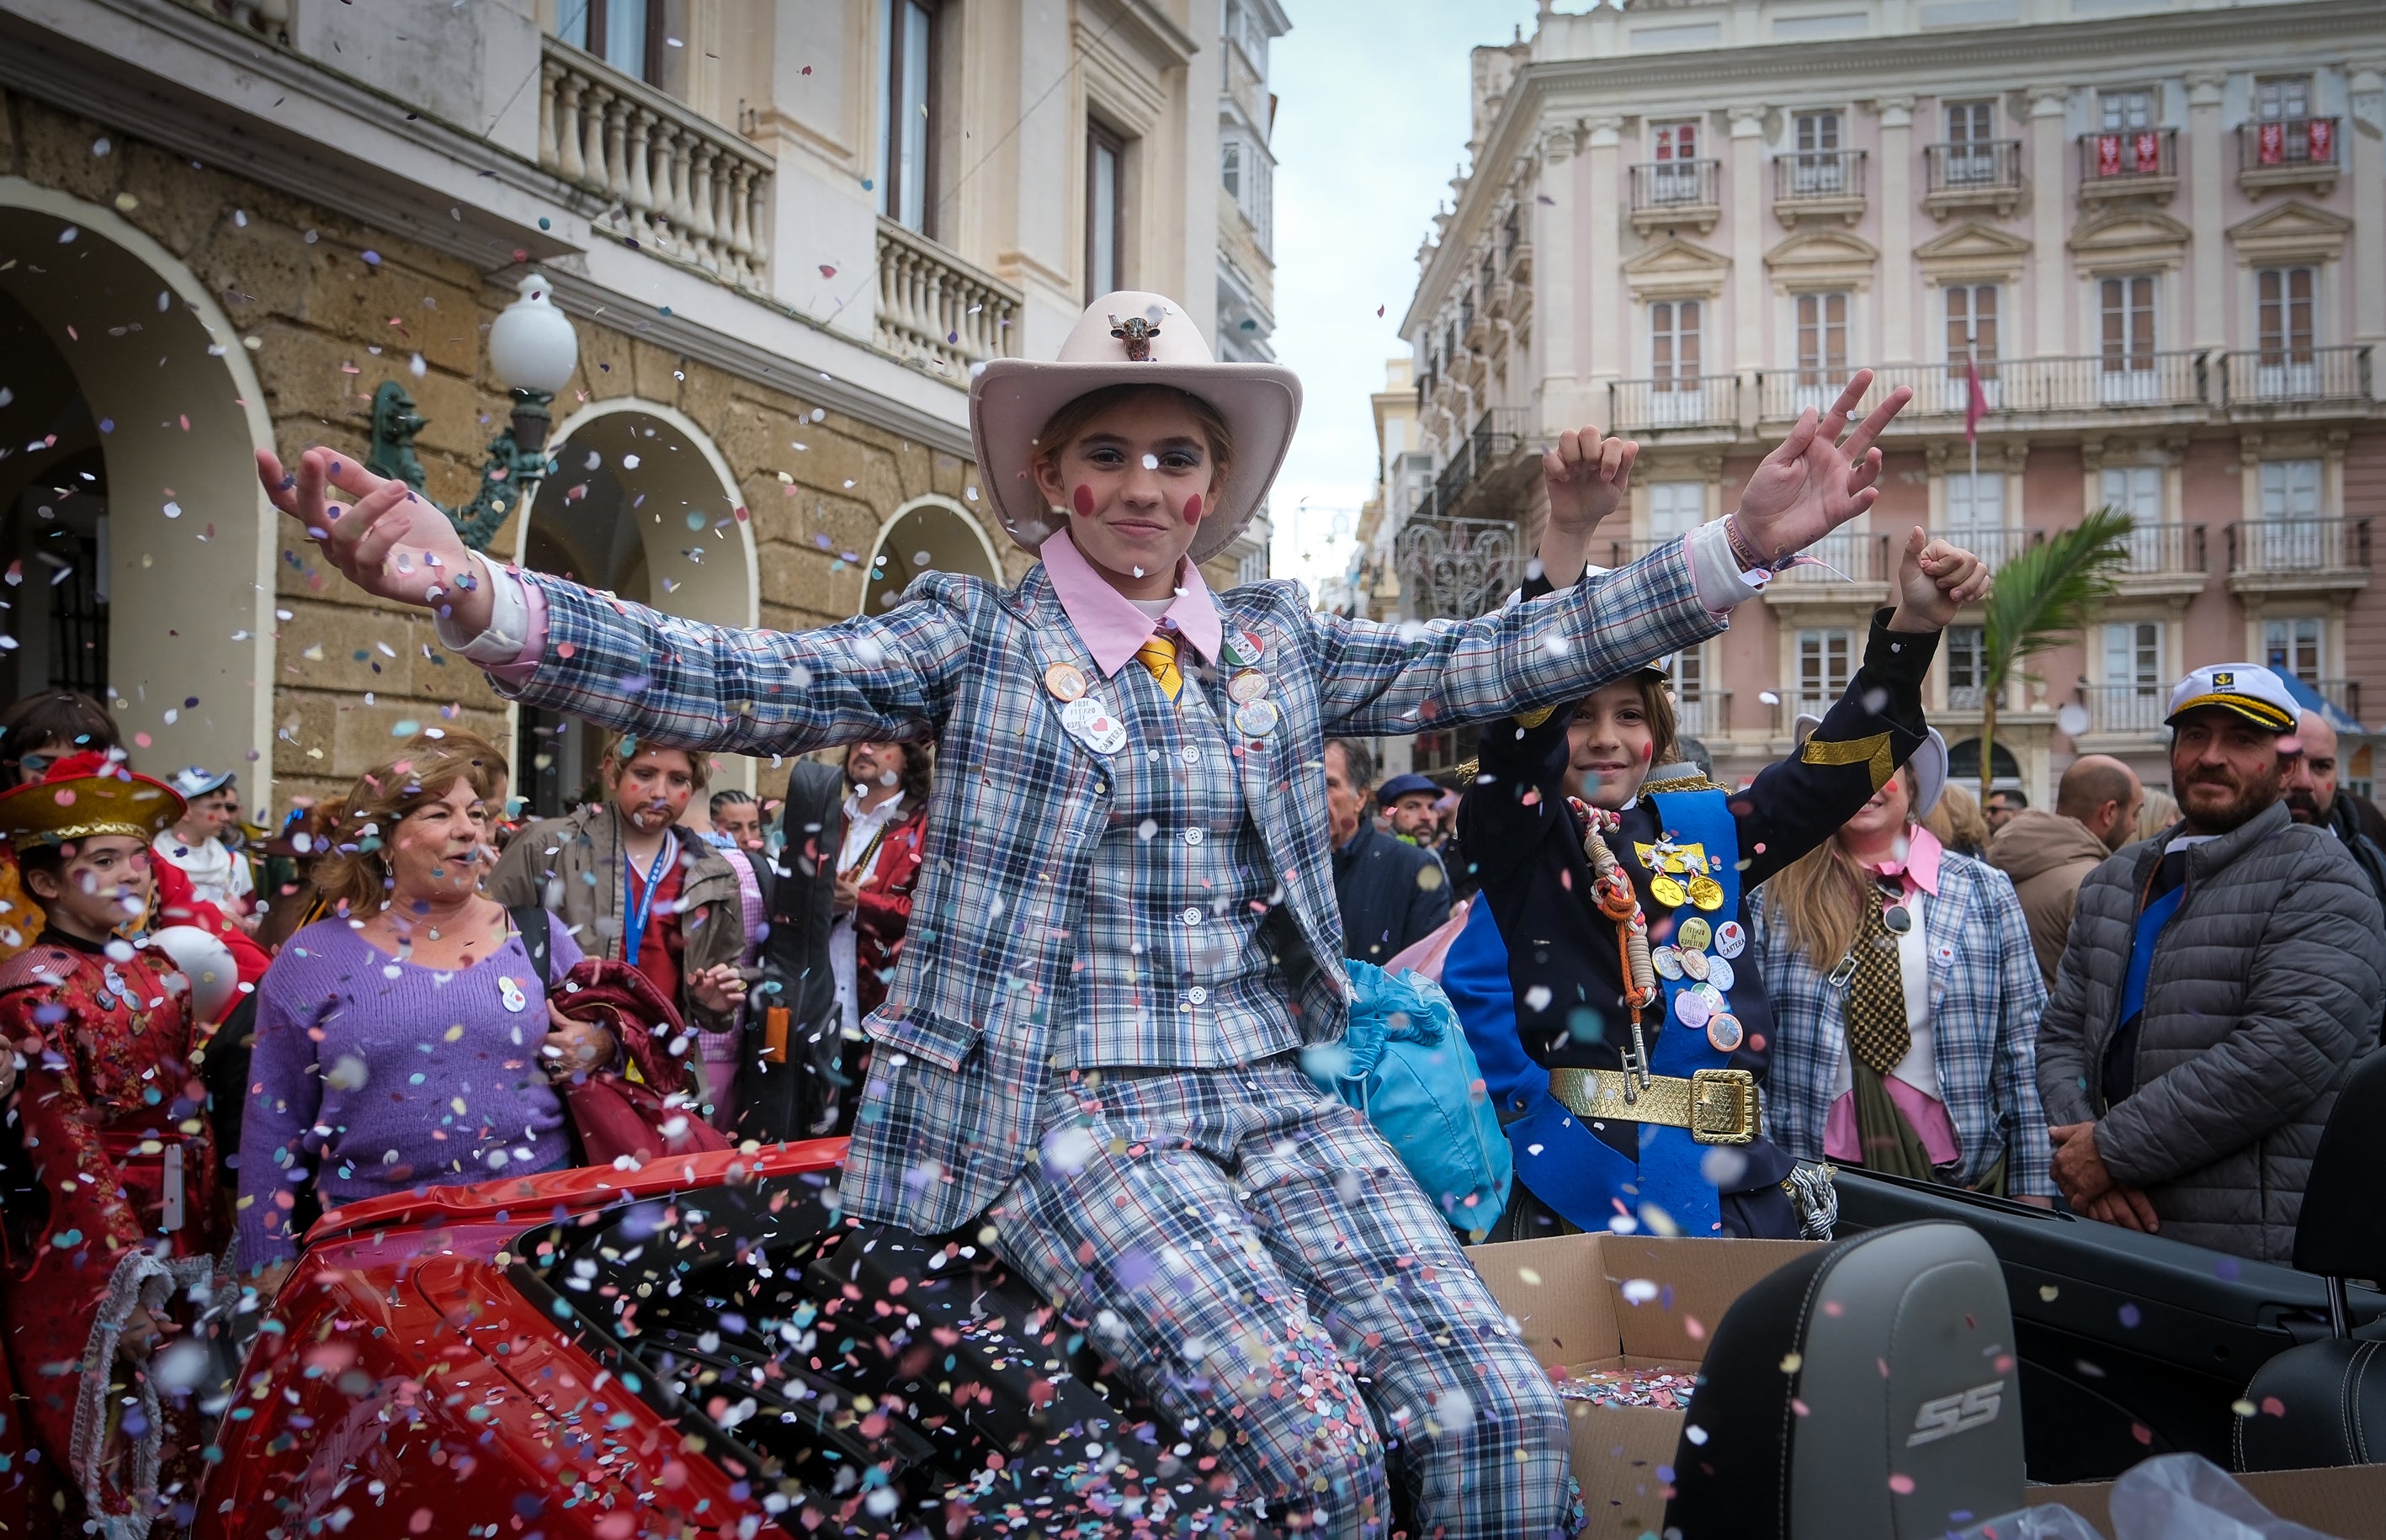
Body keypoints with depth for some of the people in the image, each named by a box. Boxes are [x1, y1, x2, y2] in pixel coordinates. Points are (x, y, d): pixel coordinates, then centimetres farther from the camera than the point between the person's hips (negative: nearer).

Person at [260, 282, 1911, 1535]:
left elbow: (1501, 660, 6)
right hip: (1065, 1111, -4)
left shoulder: (1280, 641, 13)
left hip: (1272, 1098, 4)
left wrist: (1741, 543, -2)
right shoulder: (976, 637, 2)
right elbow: (739, 683, -10)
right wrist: (471, 588, -24)